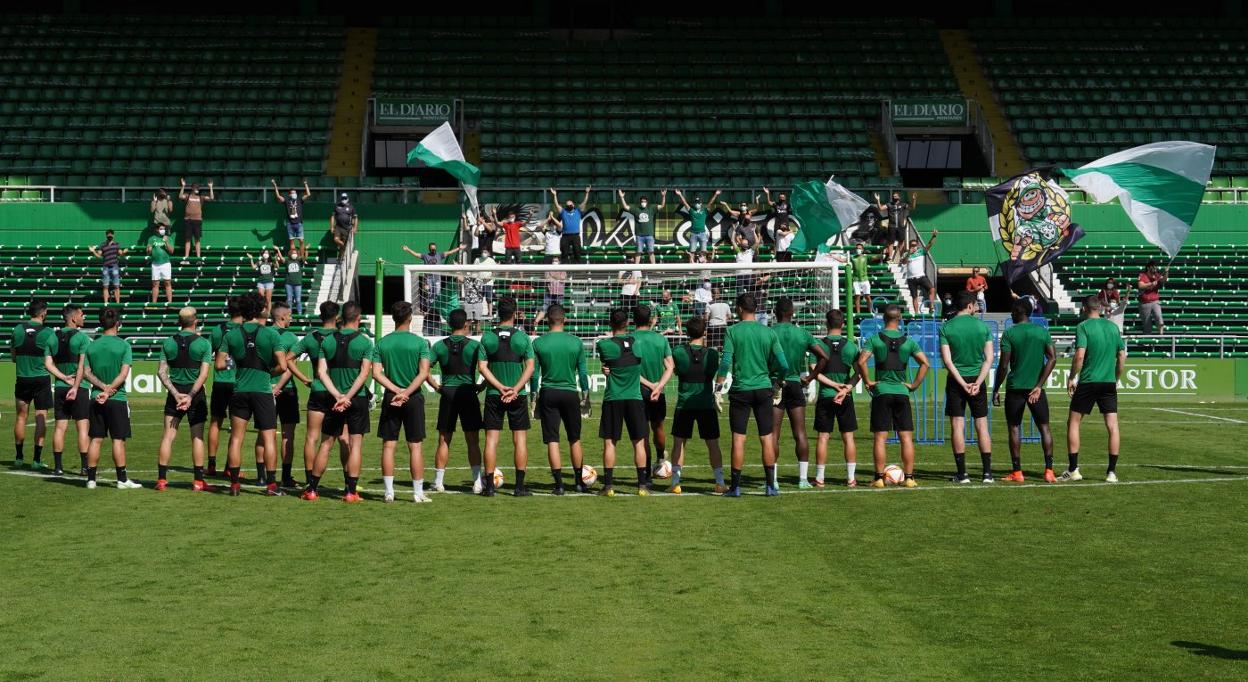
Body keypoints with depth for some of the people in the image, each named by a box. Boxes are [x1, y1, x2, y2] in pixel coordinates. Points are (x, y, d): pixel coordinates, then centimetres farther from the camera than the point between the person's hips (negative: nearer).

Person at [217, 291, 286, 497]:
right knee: (269, 437, 4)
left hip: (239, 391, 2)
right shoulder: (271, 334, -7)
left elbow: (219, 365, 1)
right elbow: (282, 366, -11)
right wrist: (269, 372, 8)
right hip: (263, 391, -2)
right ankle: (270, 484, 2)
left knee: (236, 437, 9)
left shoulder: (231, 335, 1)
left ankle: (234, 484, 7)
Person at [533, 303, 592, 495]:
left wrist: (535, 397, 8)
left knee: (552, 441, 2)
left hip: (548, 393, -1)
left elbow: (534, 372, -1)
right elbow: (583, 372, 3)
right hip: (570, 393, 1)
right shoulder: (576, 342, -1)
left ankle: (559, 484, -2)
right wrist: (585, 395, 13)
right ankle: (579, 481, 19)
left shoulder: (539, 343, -4)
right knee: (575, 439, 14)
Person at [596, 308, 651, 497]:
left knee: (609, 442, 5)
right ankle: (642, 485, 6)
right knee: (639, 442, 7)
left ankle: (608, 485, 4)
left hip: (612, 399, -2)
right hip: (635, 398, 2)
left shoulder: (604, 344, -9)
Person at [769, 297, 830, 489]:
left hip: (774, 386, -2)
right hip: (795, 385, 2)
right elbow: (824, 356, 0)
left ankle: (773, 479, -2)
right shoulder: (802, 333, 3)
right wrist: (810, 378, 7)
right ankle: (803, 478, 6)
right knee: (800, 434, 7)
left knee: (773, 434, 0)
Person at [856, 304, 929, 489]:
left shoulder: (875, 339, -1)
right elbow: (924, 363, -3)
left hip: (881, 392, -1)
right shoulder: (908, 341, 3)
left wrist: (867, 382, -2)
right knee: (906, 437, 5)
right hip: (902, 392, 1)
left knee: (880, 438, 1)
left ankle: (879, 478, -1)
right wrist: (914, 385, 3)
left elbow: (861, 361, -13)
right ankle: (909, 478, 4)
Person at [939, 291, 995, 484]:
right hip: (976, 378, 1)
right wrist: (978, 382, -8)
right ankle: (987, 472, 5)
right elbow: (989, 358, -4)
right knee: (982, 425, 6)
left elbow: (947, 360, -9)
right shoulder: (982, 326, 1)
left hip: (955, 381, -1)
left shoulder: (946, 327, -2)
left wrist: (962, 383, -8)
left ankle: (962, 473, 1)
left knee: (957, 425, 2)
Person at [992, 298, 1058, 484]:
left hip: (1015, 388, -3)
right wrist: (1039, 386, -4)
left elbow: (1003, 365, -9)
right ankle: (1049, 470, 3)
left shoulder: (1009, 334, -5)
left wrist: (996, 390, -1)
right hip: (1036, 387, 3)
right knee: (1044, 427, 9)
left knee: (1014, 428, 5)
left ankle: (1016, 472, 2)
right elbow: (1052, 358, -3)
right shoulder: (1043, 332, 5)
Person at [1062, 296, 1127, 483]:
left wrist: (1071, 378, -5)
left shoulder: (1083, 327, -6)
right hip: (1109, 383, 4)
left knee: (1073, 423, 8)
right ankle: (1112, 472, 2)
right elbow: (1122, 356, 11)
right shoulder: (1113, 327, 8)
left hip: (1087, 382, -4)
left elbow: (1079, 356, -16)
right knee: (1112, 426, 4)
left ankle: (1073, 470, 6)